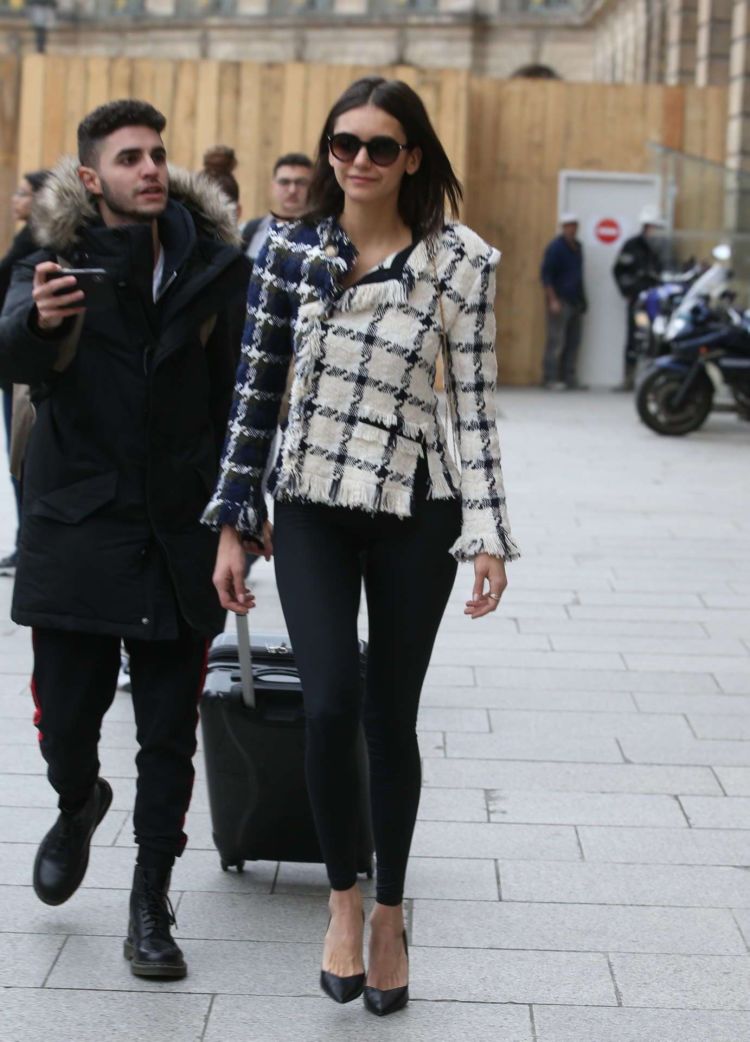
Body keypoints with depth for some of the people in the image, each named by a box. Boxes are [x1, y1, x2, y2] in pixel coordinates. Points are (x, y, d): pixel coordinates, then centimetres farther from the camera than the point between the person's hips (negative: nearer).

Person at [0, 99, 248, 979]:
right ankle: (77, 806, 39)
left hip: (178, 539, 1)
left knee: (169, 737, 4)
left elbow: (232, 395, 7)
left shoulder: (211, 266, 0)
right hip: (76, 533, -1)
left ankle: (150, 906, 18)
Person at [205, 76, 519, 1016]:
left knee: (391, 716, 7)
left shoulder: (461, 262, -5)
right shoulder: (288, 251, 0)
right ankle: (343, 893, 10)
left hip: (414, 513, -1)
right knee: (331, 702, -14)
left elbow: (475, 405, -4)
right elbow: (255, 391, 3)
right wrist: (232, 525, 3)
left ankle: (389, 911, 27)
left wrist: (488, 535, -9)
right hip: (311, 511, 1)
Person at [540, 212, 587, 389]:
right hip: (559, 301, -8)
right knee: (556, 341, -11)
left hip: (575, 301, 8)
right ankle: (550, 378, -9)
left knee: (573, 342, 7)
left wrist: (582, 299, 19)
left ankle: (569, 378, 11)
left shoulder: (577, 247, 16)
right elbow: (546, 275, -11)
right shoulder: (556, 247, -8)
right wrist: (553, 300, -17)